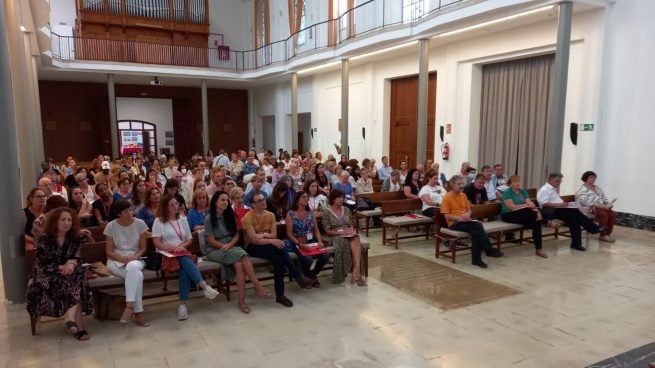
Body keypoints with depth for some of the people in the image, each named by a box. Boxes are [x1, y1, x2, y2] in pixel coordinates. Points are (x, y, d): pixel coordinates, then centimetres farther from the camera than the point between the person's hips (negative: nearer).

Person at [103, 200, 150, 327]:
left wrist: (134, 257, -17)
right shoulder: (111, 226, -4)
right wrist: (123, 258, -20)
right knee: (137, 275, -33)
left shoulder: (140, 224, -1)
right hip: (116, 261, -1)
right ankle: (138, 312, -29)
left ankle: (129, 306, -36)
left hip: (136, 260, 1)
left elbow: (143, 248, 3)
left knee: (132, 267, -38)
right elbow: (109, 251, -2)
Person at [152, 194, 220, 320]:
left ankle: (183, 304, -37)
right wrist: (172, 248, -17)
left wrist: (181, 246, -6)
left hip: (182, 253, 3)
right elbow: (156, 243, -4)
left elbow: (189, 239, 16)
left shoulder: (183, 219, 17)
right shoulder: (159, 221, 4)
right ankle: (204, 286, -50)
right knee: (185, 260, -37)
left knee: (185, 269, -33)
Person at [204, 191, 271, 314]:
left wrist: (229, 245, -10)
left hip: (232, 248, 4)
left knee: (239, 264, -31)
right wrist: (225, 246, -17)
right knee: (243, 256, -31)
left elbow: (236, 235, 8)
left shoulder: (230, 216, 10)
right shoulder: (209, 218, -6)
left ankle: (241, 300, -32)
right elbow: (211, 241, -8)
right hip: (214, 250, -4)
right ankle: (258, 287, -26)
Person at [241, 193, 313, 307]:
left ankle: (280, 294, -28)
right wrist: (271, 241, -29)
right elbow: (253, 239, -21)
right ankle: (298, 277, -27)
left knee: (278, 259, -31)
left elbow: (274, 235, 0)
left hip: (269, 246, 5)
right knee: (279, 247, -32)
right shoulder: (248, 217, -11)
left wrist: (264, 235, -18)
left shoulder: (270, 215, 7)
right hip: (253, 247, -5)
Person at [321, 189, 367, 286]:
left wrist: (351, 230, -6)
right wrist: (341, 232, -16)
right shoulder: (327, 211, -1)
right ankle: (357, 272, -33)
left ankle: (357, 270, -44)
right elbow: (327, 231, -5)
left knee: (356, 240, -32)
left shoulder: (346, 210, 16)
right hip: (335, 237, -4)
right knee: (344, 243, -37)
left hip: (348, 236, 4)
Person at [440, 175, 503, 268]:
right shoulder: (447, 198, -7)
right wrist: (460, 218, -22)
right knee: (477, 226, -30)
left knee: (476, 231, -30)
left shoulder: (463, 195, 15)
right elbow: (447, 216, -10)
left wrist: (467, 215, -4)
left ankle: (476, 258, -27)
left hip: (465, 221, 6)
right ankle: (489, 250, -23)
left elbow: (469, 210, 21)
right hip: (454, 223, -6)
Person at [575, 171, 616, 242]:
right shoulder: (582, 190, -4)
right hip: (589, 208, -7)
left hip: (601, 207, 7)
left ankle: (608, 234, -13)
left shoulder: (597, 188, 22)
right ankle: (603, 235, -23)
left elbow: (604, 198, 20)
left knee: (612, 214, -19)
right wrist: (598, 205, -23)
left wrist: (607, 204, -1)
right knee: (604, 214, -31)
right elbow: (585, 202, -17)